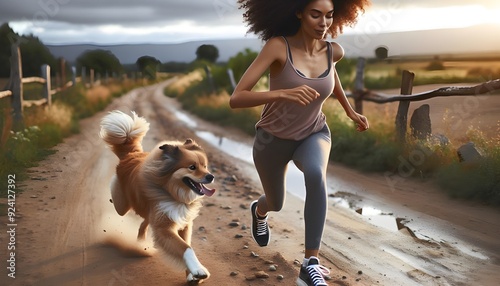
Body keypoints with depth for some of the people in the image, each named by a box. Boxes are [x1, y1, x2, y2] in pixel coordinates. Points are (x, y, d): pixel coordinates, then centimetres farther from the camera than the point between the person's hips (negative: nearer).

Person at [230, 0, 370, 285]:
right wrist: (284, 93, -51)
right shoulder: (277, 46, -28)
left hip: (313, 134, 2)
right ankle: (260, 210, 62)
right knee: (276, 203, 22)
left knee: (316, 175, -35)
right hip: (273, 138, -1)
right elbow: (236, 99, -35)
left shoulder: (334, 51, -14)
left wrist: (350, 110, 16)